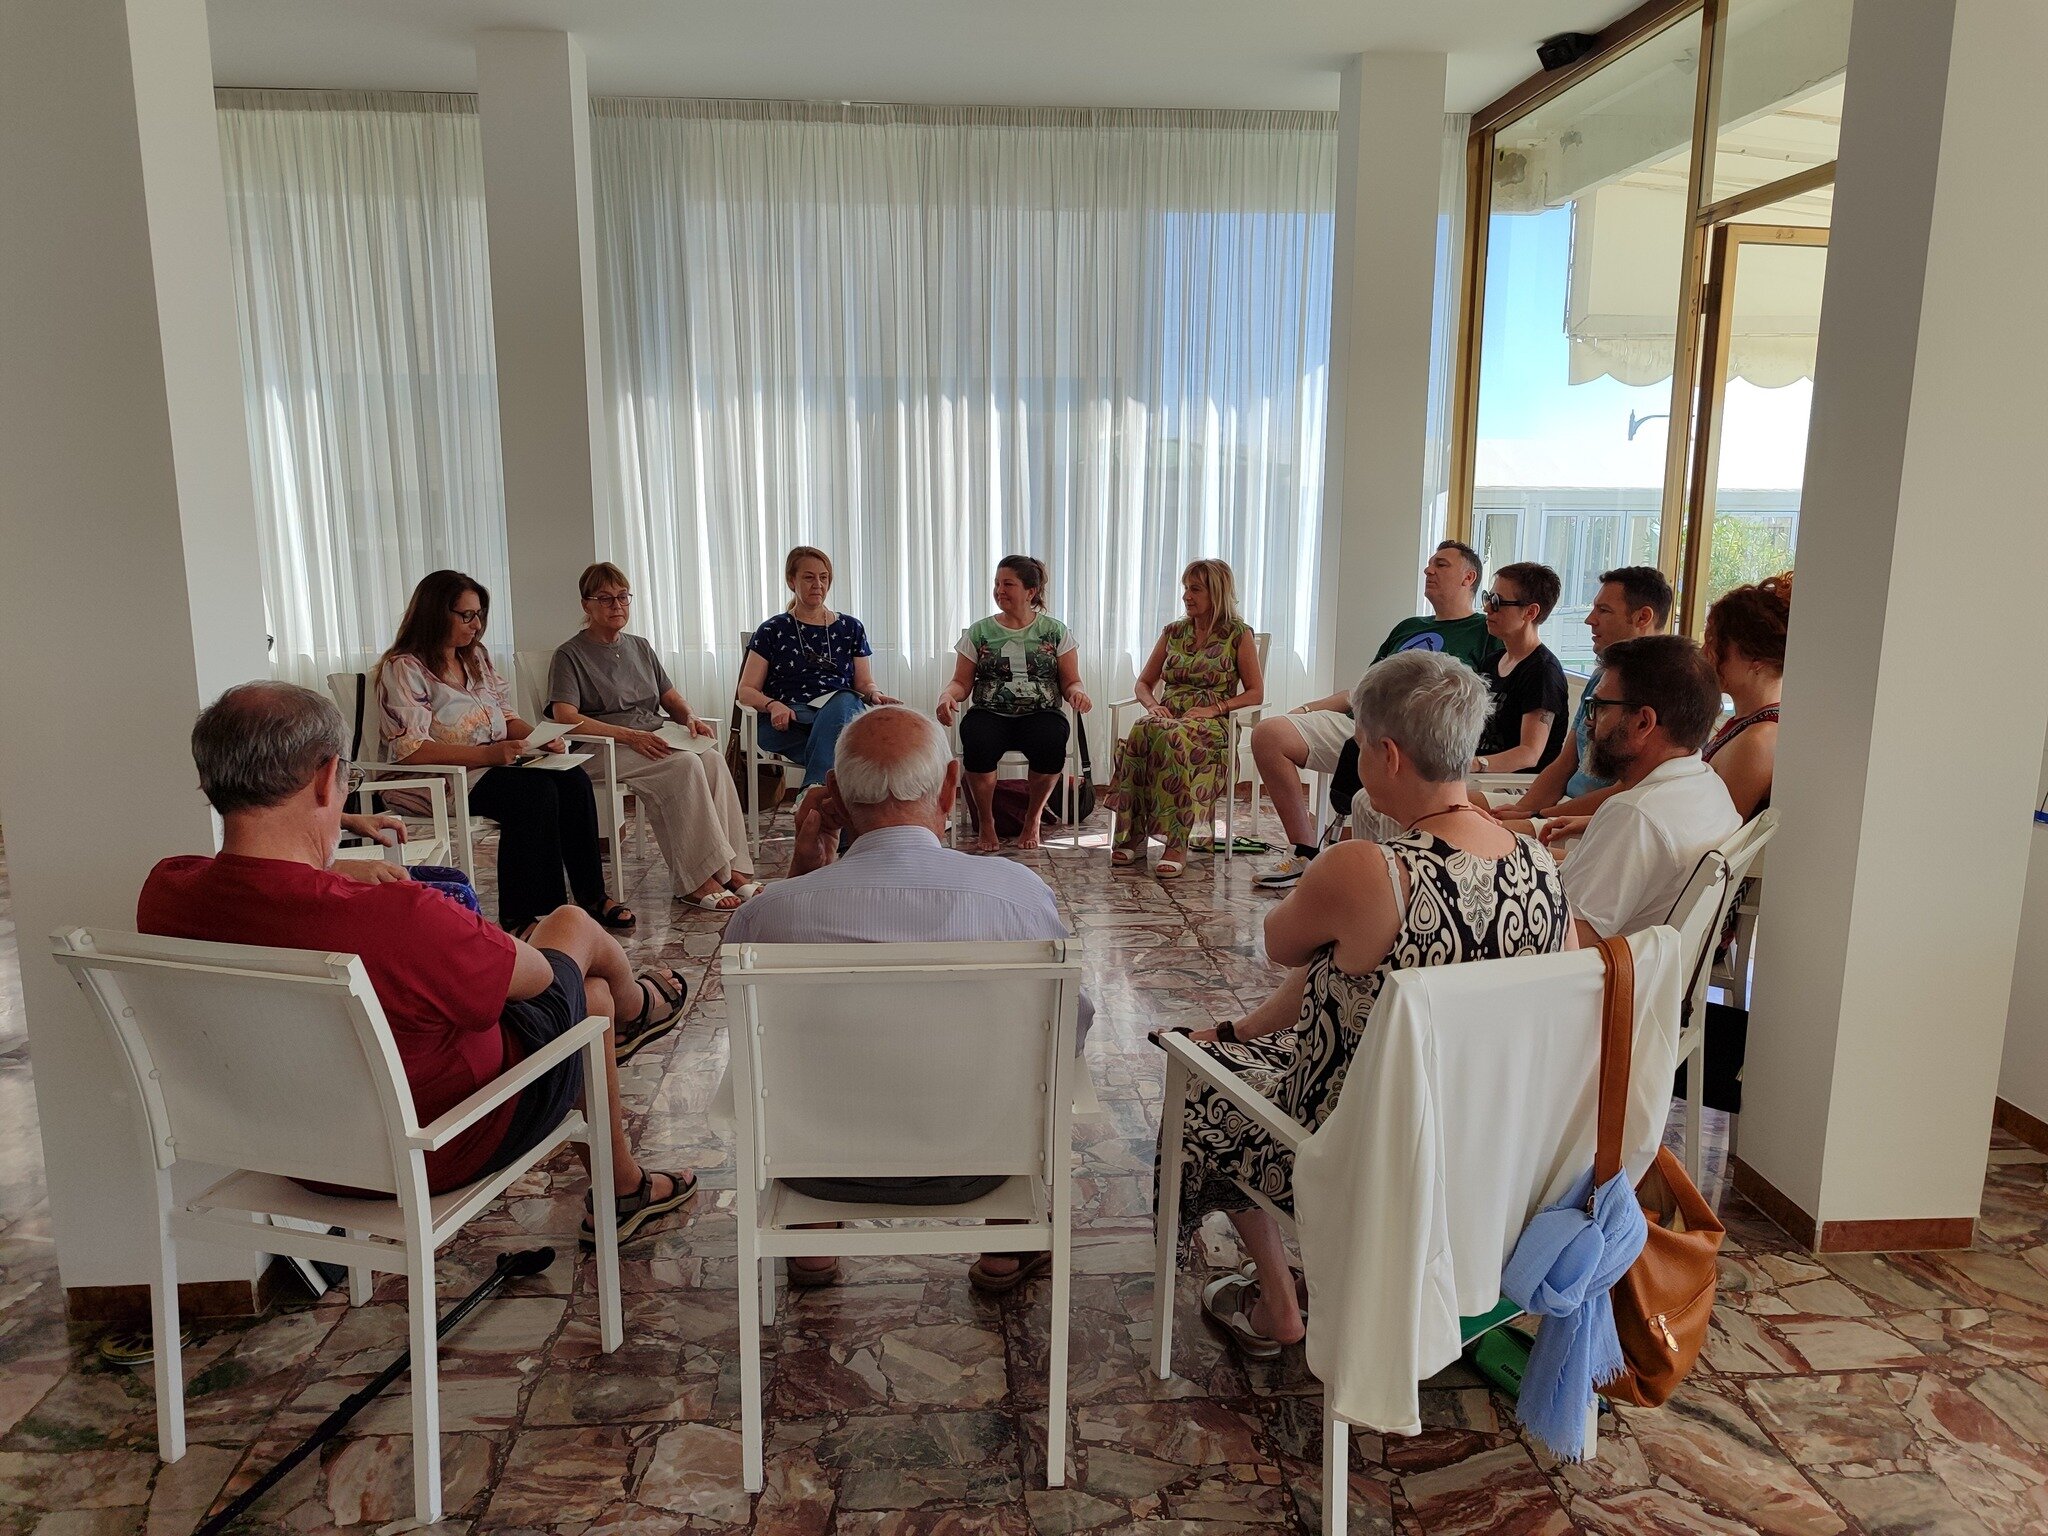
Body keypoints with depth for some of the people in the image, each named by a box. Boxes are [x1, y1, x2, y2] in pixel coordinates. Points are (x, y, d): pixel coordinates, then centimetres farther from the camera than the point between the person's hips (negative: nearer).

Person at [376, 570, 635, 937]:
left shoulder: (476, 656, 18)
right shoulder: (404, 668, -8)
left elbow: (506, 718, 21)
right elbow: (410, 750, -18)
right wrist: (485, 754, -27)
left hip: (494, 765, 7)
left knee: (574, 782, -19)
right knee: (537, 791, -32)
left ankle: (591, 896, -11)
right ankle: (521, 918, -27)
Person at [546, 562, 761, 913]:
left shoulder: (639, 647, 23)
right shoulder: (570, 655, 2)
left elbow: (671, 698, 24)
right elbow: (566, 718, -12)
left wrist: (691, 717, -2)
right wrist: (629, 735, -22)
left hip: (656, 739, 6)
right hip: (607, 750, -6)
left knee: (712, 761, -27)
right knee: (685, 765, -33)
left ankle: (730, 870, -29)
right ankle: (699, 878, -31)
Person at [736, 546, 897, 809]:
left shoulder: (850, 628, 22)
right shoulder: (773, 631, 16)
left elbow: (864, 683, 22)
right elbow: (747, 690, 10)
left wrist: (875, 695, -4)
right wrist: (773, 705, -13)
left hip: (843, 708, 2)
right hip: (788, 721, -1)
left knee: (844, 702, -39)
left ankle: (812, 790, -55)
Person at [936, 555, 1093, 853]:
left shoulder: (1055, 631, 11)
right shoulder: (979, 632, 11)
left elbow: (1071, 682, 9)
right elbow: (962, 682, 9)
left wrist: (1076, 693, -15)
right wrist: (947, 696, -13)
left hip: (1040, 714, 0)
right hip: (990, 713, 0)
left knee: (1052, 743, -36)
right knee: (978, 743, -35)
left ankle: (1032, 820, -7)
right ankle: (986, 823, -10)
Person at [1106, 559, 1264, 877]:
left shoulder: (1238, 635, 6)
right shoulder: (1173, 632, 19)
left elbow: (1255, 693, 3)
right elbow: (1143, 683, 22)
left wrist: (1214, 708, -12)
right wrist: (1153, 705, -2)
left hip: (1210, 724, -4)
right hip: (1168, 717, 4)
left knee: (1172, 739, -40)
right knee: (1140, 734, -35)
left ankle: (1177, 844, -41)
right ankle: (1132, 836, -34)